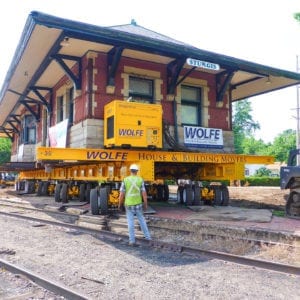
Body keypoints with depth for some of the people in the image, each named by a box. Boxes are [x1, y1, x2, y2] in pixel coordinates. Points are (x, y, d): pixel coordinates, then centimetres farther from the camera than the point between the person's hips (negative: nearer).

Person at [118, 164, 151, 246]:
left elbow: (121, 194, -9)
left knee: (130, 223, 5)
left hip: (128, 205, -1)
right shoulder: (140, 180, -7)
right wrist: (146, 204, 3)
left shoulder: (125, 180, -9)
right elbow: (144, 193, -7)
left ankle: (132, 240, 6)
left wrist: (120, 204, 4)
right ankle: (147, 236, 25)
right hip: (138, 204, 2)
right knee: (142, 220, 18)